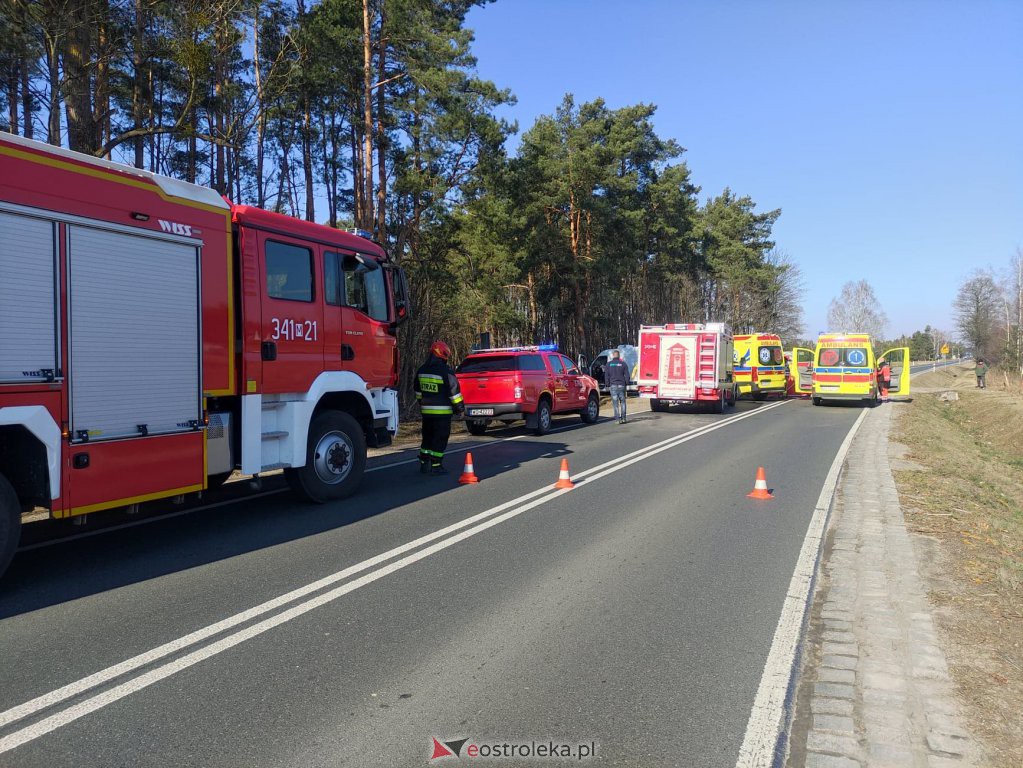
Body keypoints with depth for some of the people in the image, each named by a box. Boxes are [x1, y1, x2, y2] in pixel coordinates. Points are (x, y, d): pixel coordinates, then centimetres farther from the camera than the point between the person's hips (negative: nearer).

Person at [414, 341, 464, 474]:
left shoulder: (421, 370, 9)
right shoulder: (446, 371, -14)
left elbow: (418, 391, 18)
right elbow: (454, 392, -11)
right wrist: (460, 408, -2)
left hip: (426, 410, 7)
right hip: (442, 412, -7)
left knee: (427, 437, 16)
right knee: (440, 438, 0)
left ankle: (424, 463, 19)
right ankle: (435, 465, -1)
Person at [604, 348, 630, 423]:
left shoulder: (609, 364, 2)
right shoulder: (623, 363, 2)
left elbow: (606, 376, 2)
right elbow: (627, 375, 3)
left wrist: (607, 385, 9)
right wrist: (626, 383, 13)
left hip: (613, 385, -1)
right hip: (621, 385, 1)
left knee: (615, 403, -1)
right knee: (622, 402, 11)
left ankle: (618, 419, -6)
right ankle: (623, 418, 9)